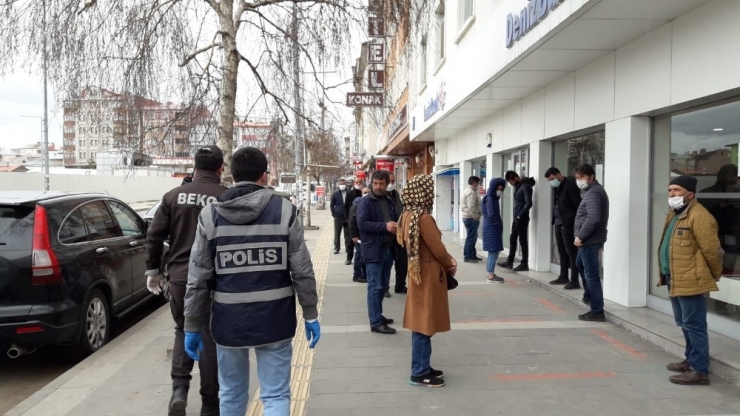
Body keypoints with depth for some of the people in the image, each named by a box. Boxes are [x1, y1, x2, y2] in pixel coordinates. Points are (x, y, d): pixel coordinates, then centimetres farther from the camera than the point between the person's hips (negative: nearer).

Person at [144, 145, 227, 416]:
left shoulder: (174, 195, 2)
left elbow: (154, 236, 3)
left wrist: (153, 269, 13)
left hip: (179, 276, 3)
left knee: (183, 331, 21)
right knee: (210, 337, 8)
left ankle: (179, 388, 5)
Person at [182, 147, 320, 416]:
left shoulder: (210, 215, -2)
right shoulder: (284, 210, -5)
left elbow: (198, 278, -2)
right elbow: (302, 271, -5)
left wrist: (192, 326, 6)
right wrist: (310, 315, 4)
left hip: (229, 320, 2)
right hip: (274, 320, -1)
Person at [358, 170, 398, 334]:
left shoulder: (389, 201, 13)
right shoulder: (366, 202, -8)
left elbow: (396, 220, 23)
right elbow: (362, 223, -18)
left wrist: (396, 227, -1)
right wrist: (385, 226, -23)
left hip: (388, 249, 7)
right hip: (373, 250, -7)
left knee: (383, 285, 15)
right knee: (375, 287, -5)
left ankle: (377, 315, 29)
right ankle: (375, 322, 0)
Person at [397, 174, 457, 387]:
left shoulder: (408, 215, 7)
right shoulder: (423, 218, -23)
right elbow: (437, 248, -18)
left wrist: (447, 260, 7)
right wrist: (451, 265, 2)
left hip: (418, 271, 9)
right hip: (428, 275, -9)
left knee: (420, 324, 16)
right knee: (424, 325, 0)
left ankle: (422, 367, 27)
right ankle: (419, 373, 10)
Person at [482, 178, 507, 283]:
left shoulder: (494, 198, 17)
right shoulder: (489, 198, -13)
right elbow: (491, 215, -20)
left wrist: (499, 225, 5)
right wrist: (498, 224, -9)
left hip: (494, 229, 9)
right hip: (491, 229, -9)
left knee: (494, 252, 11)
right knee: (493, 251, -8)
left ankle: (491, 274, 16)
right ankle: (491, 276, -4)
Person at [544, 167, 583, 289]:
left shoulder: (570, 185, -13)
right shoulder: (557, 187, 14)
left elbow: (578, 206, -16)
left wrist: (577, 226, -18)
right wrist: (555, 221, 9)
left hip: (568, 225, -9)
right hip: (559, 224, 9)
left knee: (572, 253, -3)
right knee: (562, 252, 15)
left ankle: (574, 281, 1)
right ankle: (563, 277, 25)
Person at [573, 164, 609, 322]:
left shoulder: (593, 193, -18)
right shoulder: (595, 190, 15)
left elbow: (593, 219, -29)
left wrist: (580, 236, -21)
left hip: (589, 240, -11)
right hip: (590, 239, 11)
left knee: (591, 274, -4)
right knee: (580, 264, 30)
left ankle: (597, 312, 3)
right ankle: (589, 295, 45)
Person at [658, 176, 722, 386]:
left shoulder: (699, 216, -18)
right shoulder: (674, 214, 15)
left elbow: (711, 250, -17)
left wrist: (714, 275, -5)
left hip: (690, 281, -10)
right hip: (676, 280, 10)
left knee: (694, 326, -4)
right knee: (685, 324, 19)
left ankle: (700, 370, 2)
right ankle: (691, 360, 32)